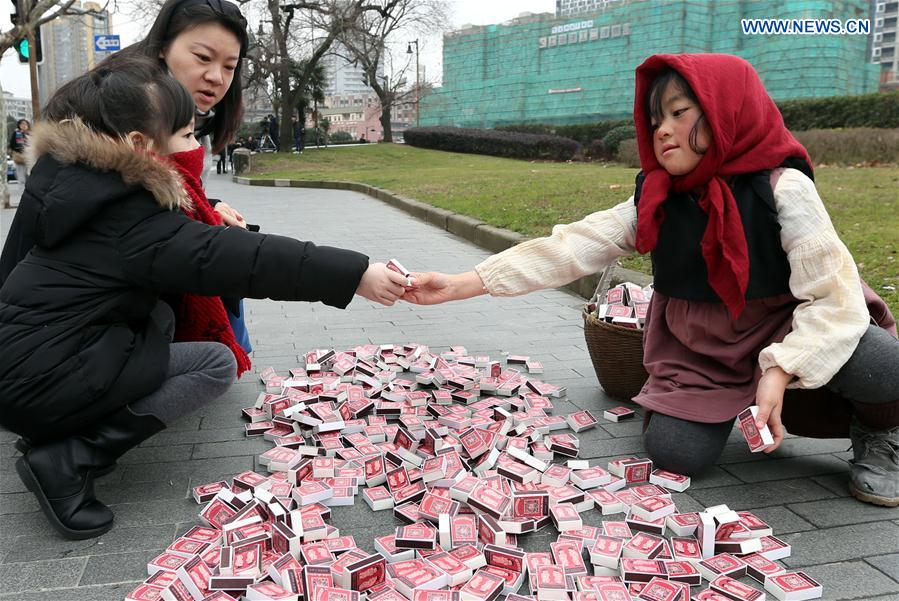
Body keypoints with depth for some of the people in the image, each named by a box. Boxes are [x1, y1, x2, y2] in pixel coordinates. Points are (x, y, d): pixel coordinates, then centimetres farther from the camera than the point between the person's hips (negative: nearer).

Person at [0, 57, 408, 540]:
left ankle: (57, 434, 7)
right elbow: (230, 259, -31)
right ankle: (67, 459, -9)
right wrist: (355, 275, -34)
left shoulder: (73, 178, 8)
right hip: (44, 383, -9)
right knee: (217, 364, -3)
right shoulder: (130, 218, -20)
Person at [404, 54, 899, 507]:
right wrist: (458, 286, -22)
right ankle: (729, 404, 18)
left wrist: (778, 372, -37)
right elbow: (567, 249, -14)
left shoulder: (782, 188, -18)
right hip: (700, 350, 4)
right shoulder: (655, 203, -7)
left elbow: (833, 295, -22)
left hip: (788, 337, -3)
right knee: (673, 452, -17)